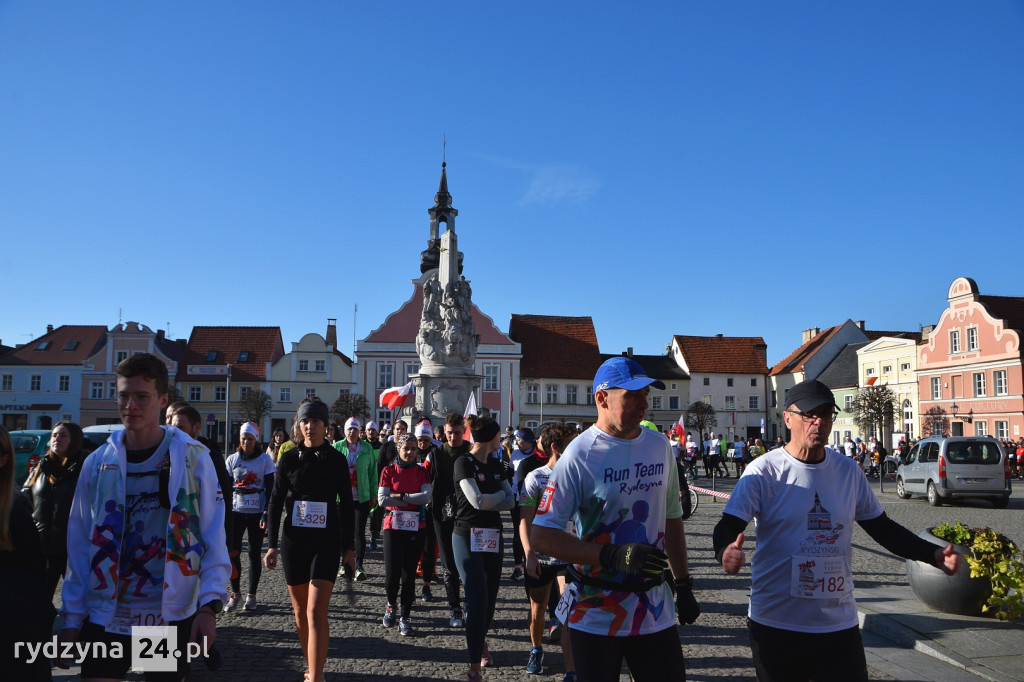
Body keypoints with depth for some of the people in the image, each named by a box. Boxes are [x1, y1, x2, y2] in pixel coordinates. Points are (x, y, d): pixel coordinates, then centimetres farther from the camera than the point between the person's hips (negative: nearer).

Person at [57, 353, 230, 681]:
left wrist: (209, 605, -14)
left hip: (171, 615, -1)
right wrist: (72, 617, 3)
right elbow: (80, 544, 4)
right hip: (105, 616, 2)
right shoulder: (97, 462, 1)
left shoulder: (193, 457, -7)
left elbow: (213, 537, -7)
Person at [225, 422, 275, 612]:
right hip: (236, 511, 2)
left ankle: (251, 595, 15)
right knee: (233, 551, -6)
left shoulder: (265, 459, -1)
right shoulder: (232, 460, 6)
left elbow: (270, 489, -3)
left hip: (257, 512, -2)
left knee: (255, 553, 5)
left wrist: (266, 514, -10)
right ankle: (235, 592, 10)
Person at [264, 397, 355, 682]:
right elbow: (275, 503, 4)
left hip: (326, 541, -2)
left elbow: (346, 505, 4)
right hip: (293, 541, 3)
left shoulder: (337, 460, -1)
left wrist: (348, 548, 4)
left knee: (316, 612, -12)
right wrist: (272, 545, -2)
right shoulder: (289, 458, 2)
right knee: (300, 612, 12)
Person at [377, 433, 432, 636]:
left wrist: (400, 496, -12)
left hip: (415, 527, 1)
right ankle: (391, 604, 26)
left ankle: (405, 617, 14)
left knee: (409, 574, 1)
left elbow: (426, 496, -8)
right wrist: (411, 501, -8)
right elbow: (382, 499, -7)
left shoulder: (421, 472, 6)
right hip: (393, 525, -1)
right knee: (392, 573, -5)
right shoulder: (389, 471, 3)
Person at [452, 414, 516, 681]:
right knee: (477, 597, -8)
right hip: (468, 537, -6)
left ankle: (480, 641, 38)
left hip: (493, 536, 6)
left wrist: (488, 502, -14)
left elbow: (511, 501, 3)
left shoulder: (496, 464, 10)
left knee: (490, 595, 12)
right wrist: (500, 494, -4)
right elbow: (477, 501, -21)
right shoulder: (464, 463, -11)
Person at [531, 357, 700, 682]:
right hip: (595, 616, -4)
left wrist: (684, 584, 15)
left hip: (655, 611, 5)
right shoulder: (579, 455, -14)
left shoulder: (659, 445, 5)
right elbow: (541, 536, -17)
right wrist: (614, 555, -24)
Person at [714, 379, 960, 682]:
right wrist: (726, 551, -37)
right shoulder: (764, 471, -10)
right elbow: (728, 526, -15)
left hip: (839, 623, 3)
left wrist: (934, 554, -1)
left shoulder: (848, 471, 3)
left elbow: (883, 528, 12)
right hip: (776, 624, -3)